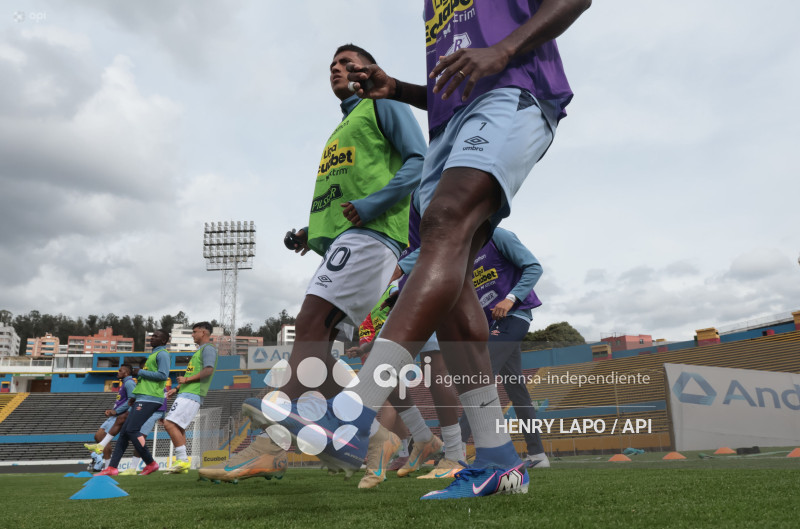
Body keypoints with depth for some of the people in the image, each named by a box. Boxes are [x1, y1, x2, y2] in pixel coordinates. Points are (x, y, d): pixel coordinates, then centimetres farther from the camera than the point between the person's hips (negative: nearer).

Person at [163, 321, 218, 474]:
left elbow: (208, 370, -20)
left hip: (191, 395, -10)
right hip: (186, 393, 10)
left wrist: (187, 379, -15)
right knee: (178, 427, 9)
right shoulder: (200, 350, 26)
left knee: (170, 424, -16)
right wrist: (177, 388, 23)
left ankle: (183, 460, -13)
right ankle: (180, 462, 12)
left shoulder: (208, 348, -6)